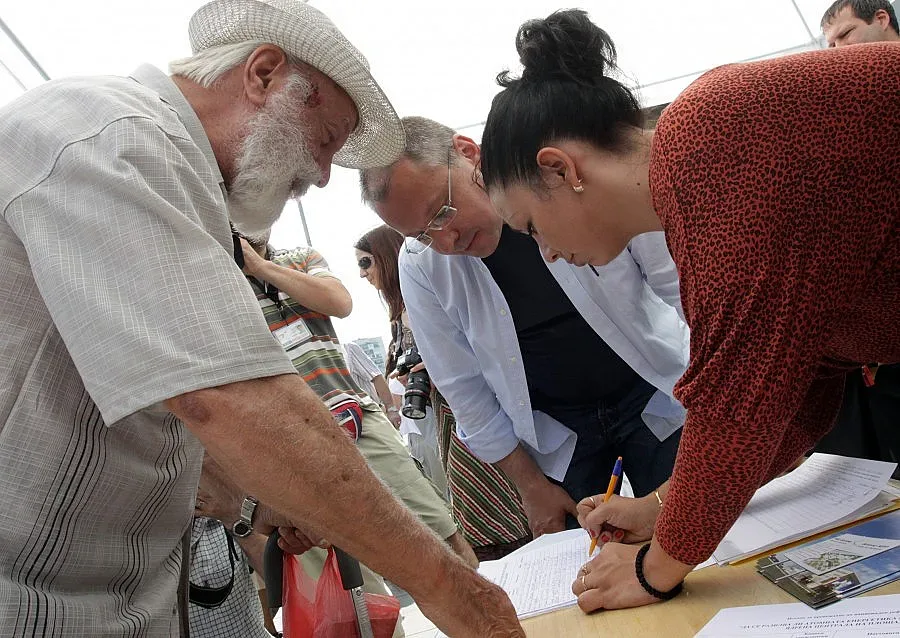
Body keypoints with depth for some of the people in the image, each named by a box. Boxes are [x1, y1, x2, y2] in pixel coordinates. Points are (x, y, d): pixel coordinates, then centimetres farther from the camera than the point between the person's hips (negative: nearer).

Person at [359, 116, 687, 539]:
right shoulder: (420, 266, -14)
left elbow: (681, 285, -12)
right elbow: (465, 389, -4)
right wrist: (530, 484, -1)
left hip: (656, 396, -1)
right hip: (552, 431, 1)